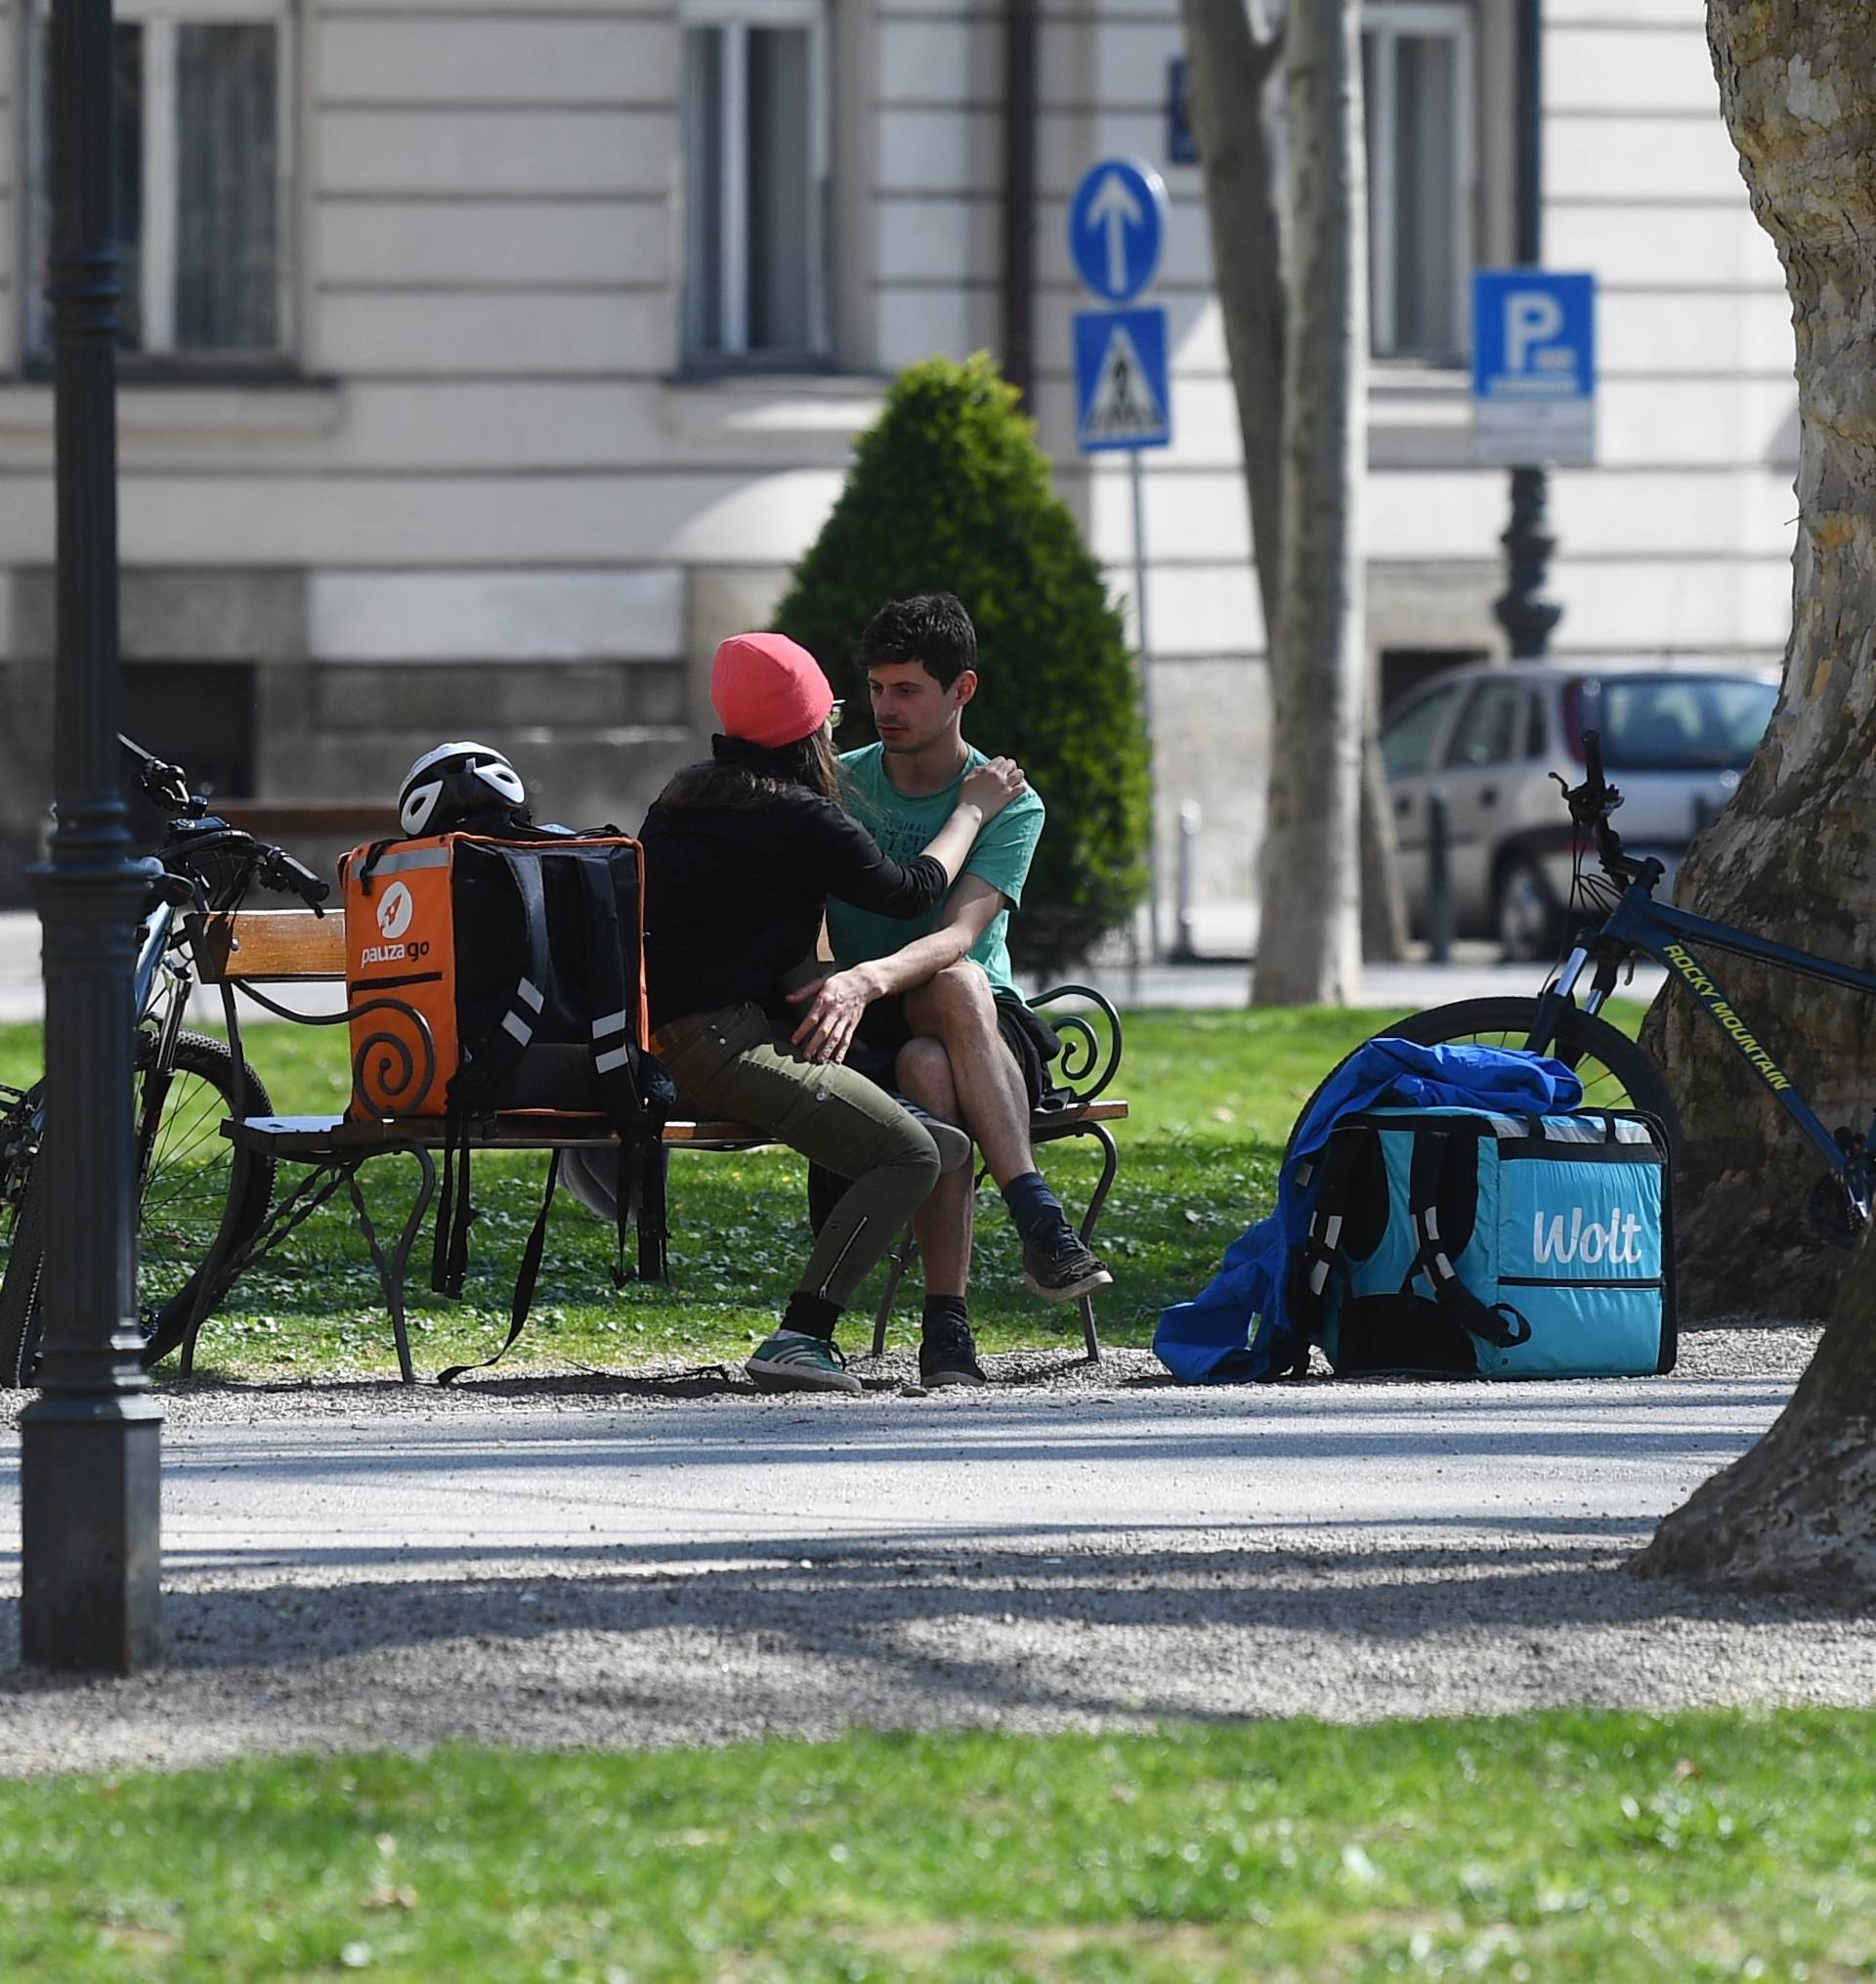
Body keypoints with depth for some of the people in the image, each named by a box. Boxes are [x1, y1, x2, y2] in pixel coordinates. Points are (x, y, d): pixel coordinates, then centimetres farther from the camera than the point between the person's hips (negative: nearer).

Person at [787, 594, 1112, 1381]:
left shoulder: (1010, 806, 0)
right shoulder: (835, 788, 8)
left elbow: (958, 936, -18)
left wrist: (865, 981, -38)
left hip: (990, 1031, 0)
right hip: (872, 1037, 0)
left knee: (954, 982, -37)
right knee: (929, 1069, -37)